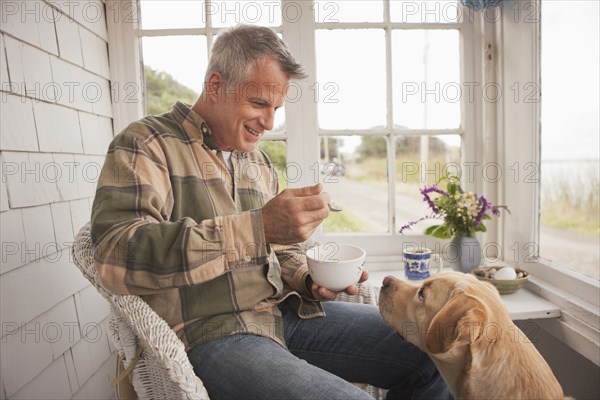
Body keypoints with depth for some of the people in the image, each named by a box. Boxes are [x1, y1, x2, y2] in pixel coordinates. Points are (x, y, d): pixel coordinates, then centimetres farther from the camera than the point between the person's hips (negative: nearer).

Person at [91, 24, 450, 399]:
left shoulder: (260, 164, 15)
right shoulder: (145, 144, -5)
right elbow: (117, 255, -21)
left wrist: (309, 280, -1)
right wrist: (258, 227, -29)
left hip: (284, 312, 6)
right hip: (210, 334, -5)